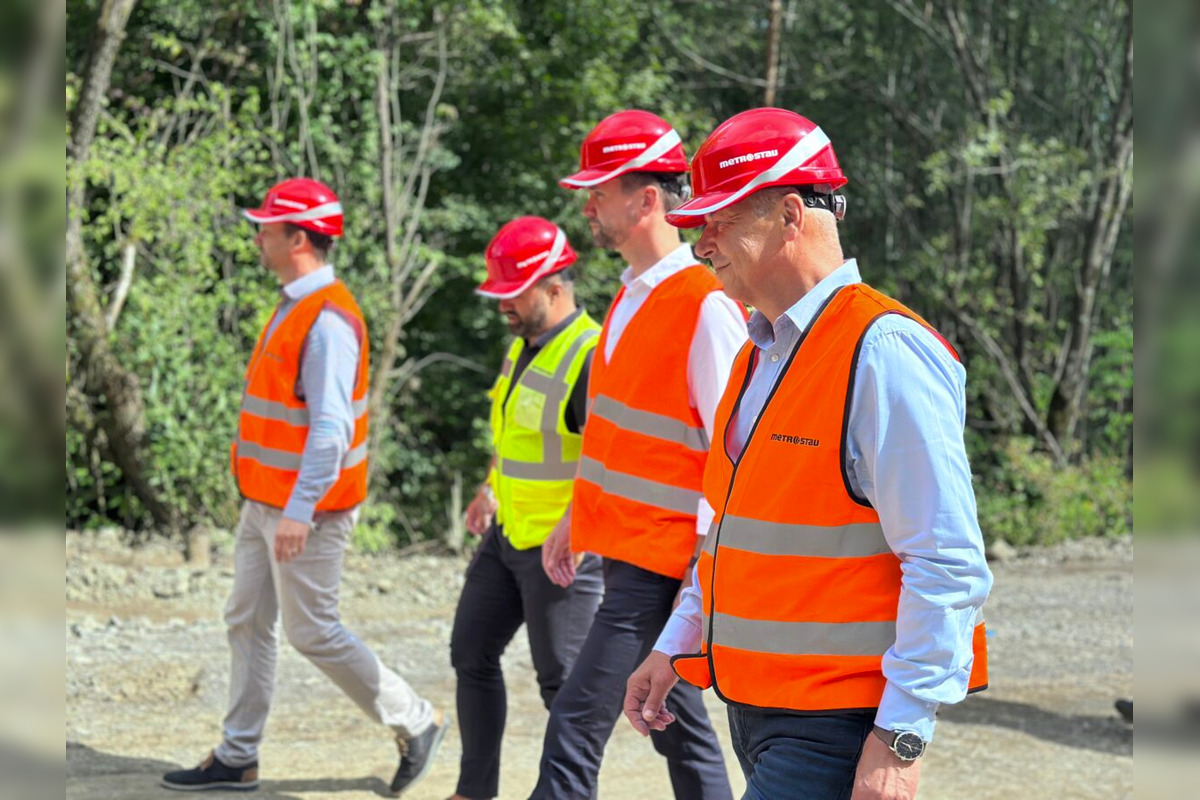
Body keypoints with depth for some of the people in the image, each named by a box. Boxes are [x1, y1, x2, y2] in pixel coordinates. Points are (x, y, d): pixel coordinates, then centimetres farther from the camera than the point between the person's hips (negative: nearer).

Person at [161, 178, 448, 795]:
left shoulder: (328, 320, -21)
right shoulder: (294, 308, 12)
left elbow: (330, 427, -26)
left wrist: (300, 511, -29)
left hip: (305, 507, -10)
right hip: (265, 502, 10)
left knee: (313, 631, -3)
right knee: (247, 622, 11)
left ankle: (416, 722, 10)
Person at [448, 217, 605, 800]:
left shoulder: (589, 357, -22)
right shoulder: (523, 343, 8)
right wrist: (490, 489, 22)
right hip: (508, 534, 10)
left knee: (562, 680, -3)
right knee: (472, 653, 15)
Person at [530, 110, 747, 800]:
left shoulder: (706, 306, -16)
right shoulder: (634, 296, 13)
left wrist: (705, 574, -20)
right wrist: (576, 520, 20)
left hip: (660, 563, -10)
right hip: (624, 549, 10)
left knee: (575, 731, -11)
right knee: (679, 729, 15)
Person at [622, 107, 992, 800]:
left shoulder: (883, 350, -16)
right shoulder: (761, 354, 15)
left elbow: (948, 566, -20)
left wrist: (901, 739, -21)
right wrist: (675, 647, 23)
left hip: (838, 726, -9)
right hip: (758, 709, 9)